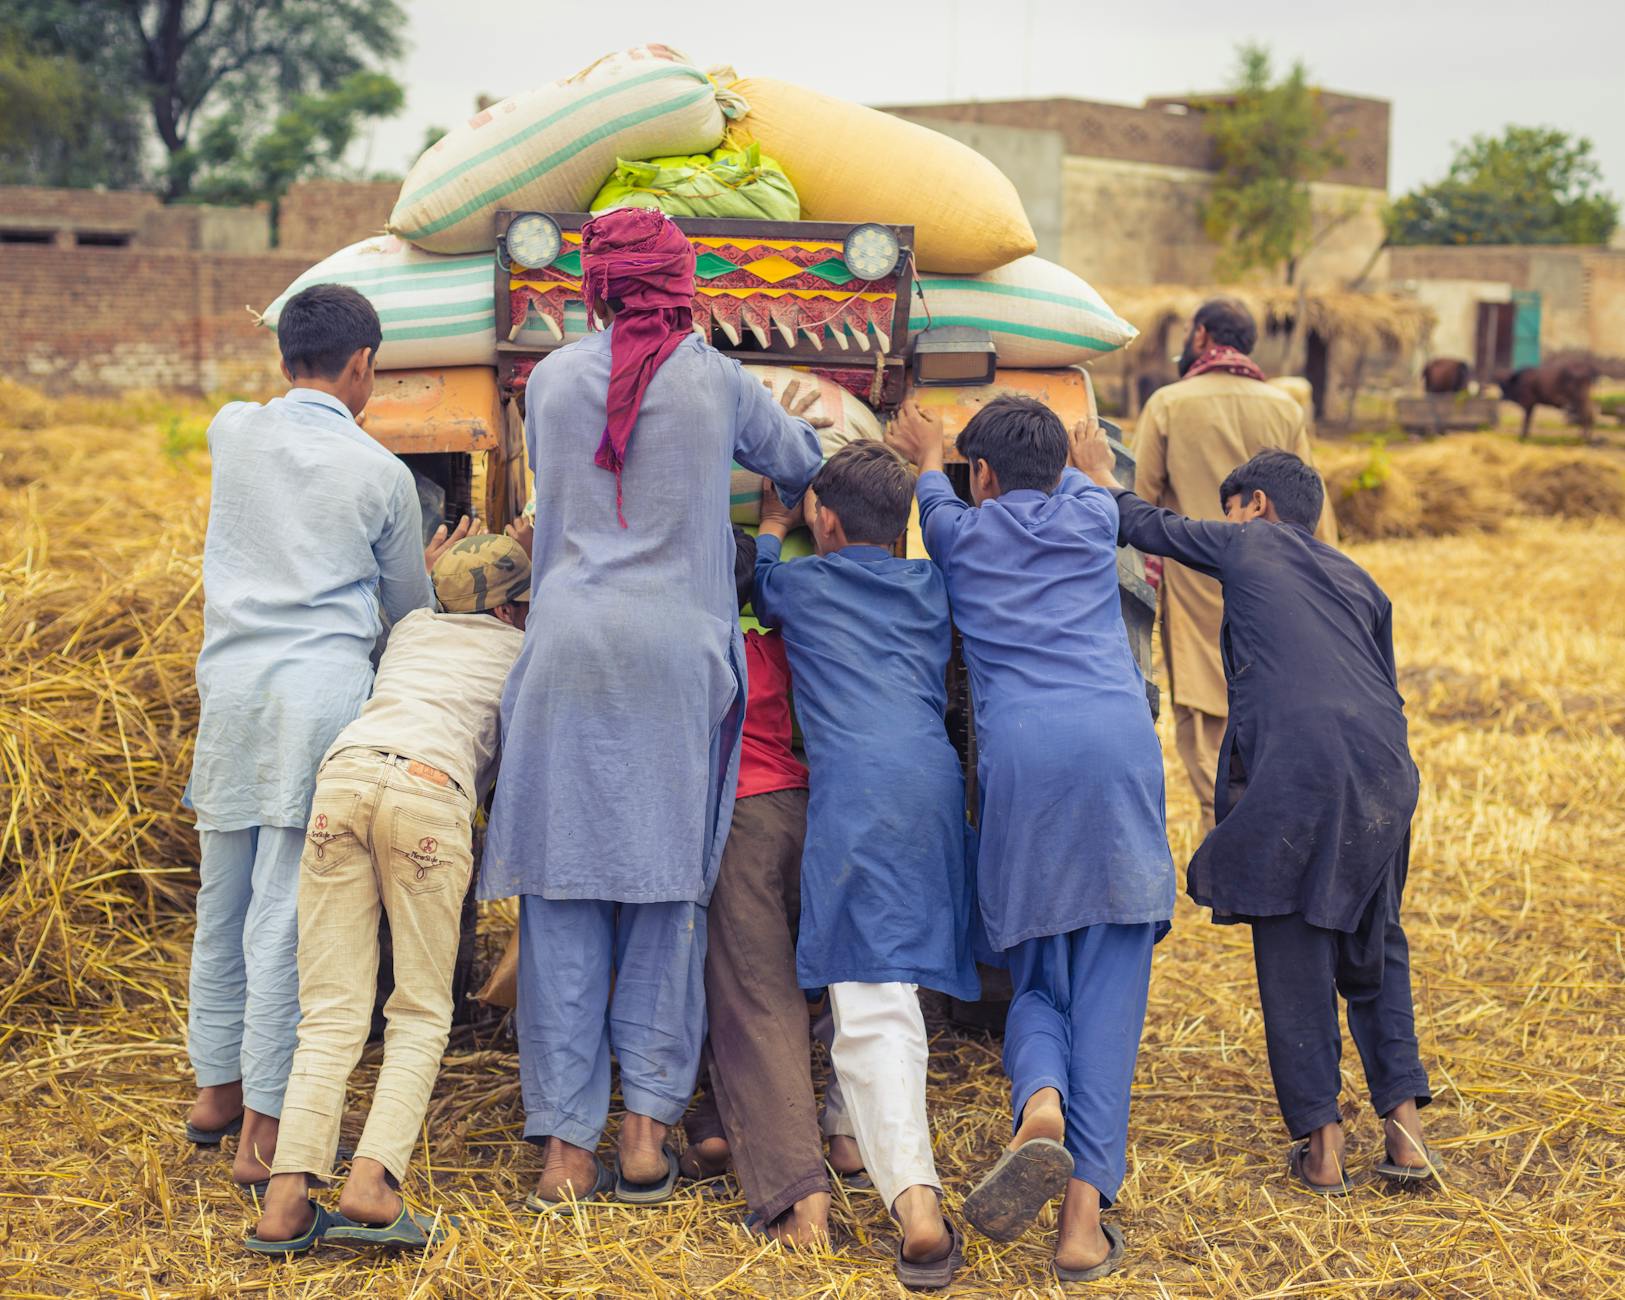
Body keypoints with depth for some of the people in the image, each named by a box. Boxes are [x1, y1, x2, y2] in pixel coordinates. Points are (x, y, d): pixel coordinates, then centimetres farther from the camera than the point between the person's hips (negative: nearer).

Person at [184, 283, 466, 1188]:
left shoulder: (235, 433, 10)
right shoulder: (381, 473, 2)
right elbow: (408, 610, 13)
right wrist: (429, 569, 37)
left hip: (231, 682, 4)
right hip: (323, 687, -4)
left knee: (224, 899, 15)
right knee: (288, 910, -4)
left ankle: (218, 1090, 29)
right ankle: (264, 1130, -2)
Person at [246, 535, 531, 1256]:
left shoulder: (411, 627, 34)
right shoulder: (522, 651, 25)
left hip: (344, 770, 3)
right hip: (431, 788, -3)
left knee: (330, 1013, 2)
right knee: (421, 1014, 6)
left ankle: (287, 1198, -12)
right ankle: (371, 1180, -15)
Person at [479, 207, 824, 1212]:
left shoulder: (553, 379, 9)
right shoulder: (718, 382, 6)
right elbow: (803, 466, 21)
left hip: (569, 639, 1)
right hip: (676, 649, -1)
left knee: (564, 898, 3)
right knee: (667, 889, 7)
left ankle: (567, 1147, 3)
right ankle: (648, 1131, 6)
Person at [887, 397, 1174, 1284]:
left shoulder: (961, 533, 17)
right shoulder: (1094, 519, 22)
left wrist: (931, 460, 64)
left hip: (1019, 748, 0)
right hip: (1119, 740, 1)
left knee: (1036, 977, 11)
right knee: (1109, 981, 0)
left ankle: (1040, 1106, -22)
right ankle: (1085, 1210, -9)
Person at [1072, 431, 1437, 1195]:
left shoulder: (1246, 545, 14)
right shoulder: (1358, 581, 26)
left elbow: (1150, 528, 26)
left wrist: (1101, 479, 43)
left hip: (1295, 765, -5)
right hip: (1384, 768, 5)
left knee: (1292, 951, 3)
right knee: (1372, 944, 17)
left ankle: (1320, 1143, 2)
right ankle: (1403, 1121, 8)